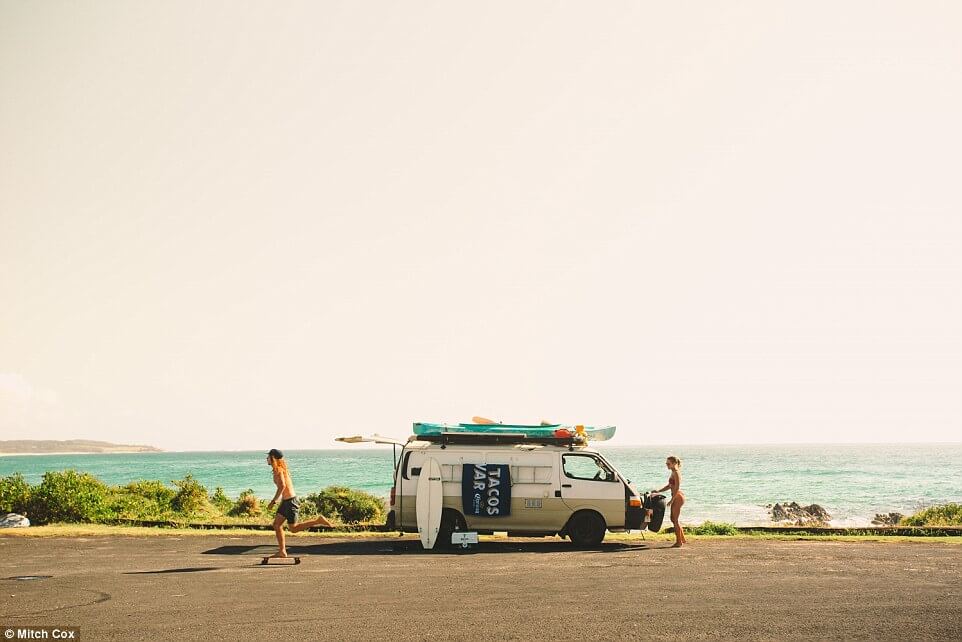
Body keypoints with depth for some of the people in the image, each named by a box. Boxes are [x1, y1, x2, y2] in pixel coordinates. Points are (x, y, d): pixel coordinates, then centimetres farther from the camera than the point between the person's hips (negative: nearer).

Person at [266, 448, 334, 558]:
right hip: (286, 501, 10)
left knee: (293, 529, -4)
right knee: (277, 525, 9)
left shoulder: (278, 470, -15)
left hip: (289, 501, -10)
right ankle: (282, 551, 10)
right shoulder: (281, 469, 14)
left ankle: (318, 520, -4)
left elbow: (282, 486, -27)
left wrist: (273, 501, -23)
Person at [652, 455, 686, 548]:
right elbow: (669, 486, 22)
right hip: (676, 497, 10)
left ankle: (678, 542, 3)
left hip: (678, 497, -10)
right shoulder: (673, 473, 14)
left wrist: (671, 500, -19)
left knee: (675, 520, -4)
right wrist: (658, 491, 12)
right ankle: (682, 539, 23)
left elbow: (677, 488, -20)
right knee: (673, 519, 15)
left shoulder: (676, 473, -15)